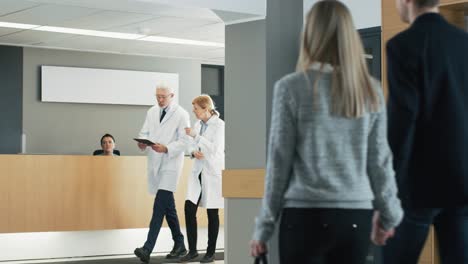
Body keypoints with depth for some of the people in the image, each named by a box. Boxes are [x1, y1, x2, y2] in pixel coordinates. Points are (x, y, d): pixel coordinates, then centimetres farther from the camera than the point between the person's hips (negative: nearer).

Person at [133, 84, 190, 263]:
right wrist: (142, 142, -7)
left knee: (160, 206, -16)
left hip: (170, 164, -6)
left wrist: (166, 148, -24)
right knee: (168, 206, 13)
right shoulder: (152, 112, 13)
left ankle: (147, 249, -23)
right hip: (154, 163, 6)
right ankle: (179, 245, 24)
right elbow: (144, 132, 16)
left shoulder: (181, 114, -6)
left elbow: (184, 141, -9)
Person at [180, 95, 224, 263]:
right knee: (189, 208, -4)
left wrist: (195, 136, -19)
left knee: (212, 213, 2)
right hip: (198, 171, 6)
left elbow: (215, 148, -19)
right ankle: (192, 250, 6)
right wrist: (194, 152, -6)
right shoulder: (198, 124, 10)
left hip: (213, 172, -6)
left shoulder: (219, 125, -10)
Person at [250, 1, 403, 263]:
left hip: (305, 215, -3)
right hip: (357, 217, 3)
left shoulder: (292, 87, -5)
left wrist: (264, 226, 6)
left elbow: (279, 161, -2)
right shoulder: (371, 90, 4)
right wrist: (389, 214, 22)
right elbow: (379, 160, 9)